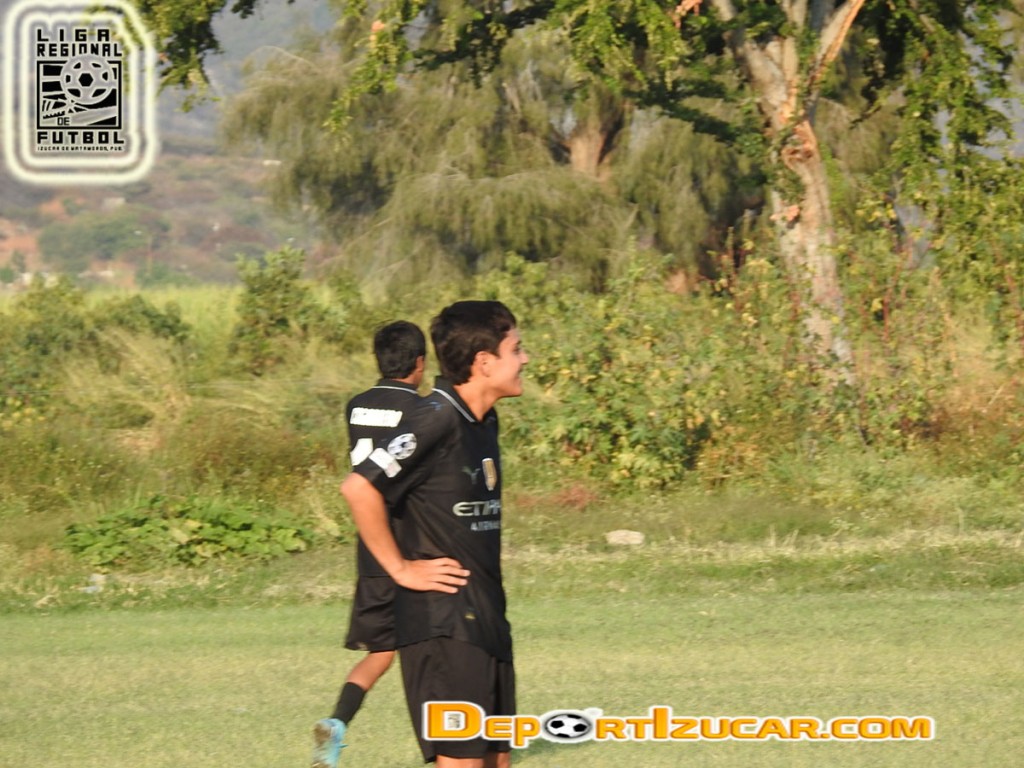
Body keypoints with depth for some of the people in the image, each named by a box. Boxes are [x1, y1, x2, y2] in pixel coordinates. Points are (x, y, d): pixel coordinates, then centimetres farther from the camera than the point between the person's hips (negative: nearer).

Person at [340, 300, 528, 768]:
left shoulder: (484, 422, 12)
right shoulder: (436, 419, -16)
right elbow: (359, 488, -24)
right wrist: (401, 568, -16)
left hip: (485, 620, 9)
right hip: (442, 623, -9)